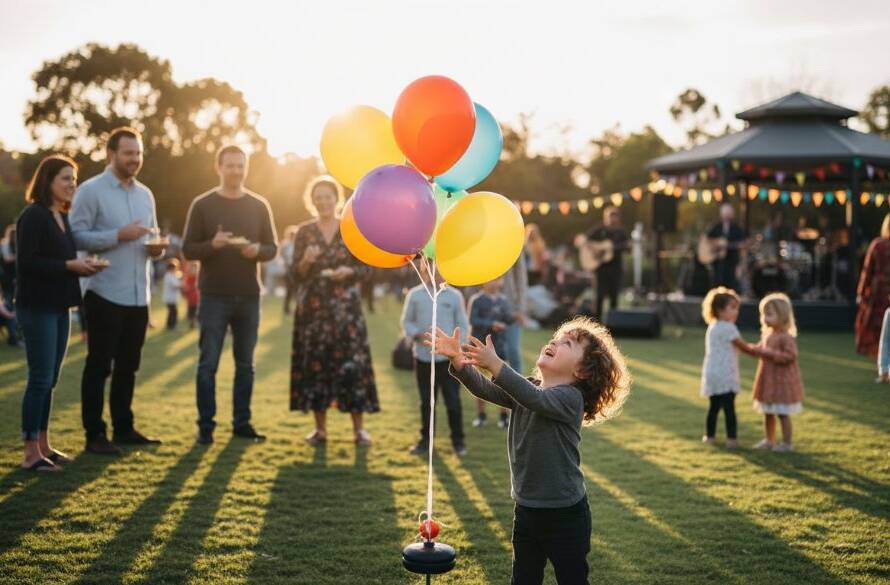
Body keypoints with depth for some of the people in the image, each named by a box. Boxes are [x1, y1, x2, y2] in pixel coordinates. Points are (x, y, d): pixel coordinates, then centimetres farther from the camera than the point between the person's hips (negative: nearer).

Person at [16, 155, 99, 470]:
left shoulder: (63, 218, 15)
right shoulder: (32, 216, -11)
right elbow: (26, 262, -19)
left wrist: (81, 266, 0)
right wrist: (69, 265, -19)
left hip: (59, 307, 8)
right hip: (37, 307, -8)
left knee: (49, 380, 12)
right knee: (40, 379, -6)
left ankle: (43, 445, 20)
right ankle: (31, 453, 0)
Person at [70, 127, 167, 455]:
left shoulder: (145, 194, 14)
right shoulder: (90, 191, -6)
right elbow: (76, 237, -14)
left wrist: (157, 247, -2)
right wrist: (119, 235, -21)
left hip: (139, 296, 7)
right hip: (105, 294, -6)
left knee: (128, 366, 14)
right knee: (99, 366, 0)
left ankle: (123, 428, 23)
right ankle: (94, 435, 6)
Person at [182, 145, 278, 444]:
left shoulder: (259, 205, 8)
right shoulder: (202, 205, 1)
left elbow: (272, 248, 8)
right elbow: (188, 249, -2)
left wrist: (257, 251, -15)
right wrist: (212, 244, -21)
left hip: (249, 296, 3)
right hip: (214, 295, -2)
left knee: (245, 363, 7)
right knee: (208, 363, -2)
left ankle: (242, 422, 14)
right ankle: (206, 425, 4)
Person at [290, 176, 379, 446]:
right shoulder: (304, 232, 6)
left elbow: (365, 267, 4)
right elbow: (295, 274, 4)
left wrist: (349, 272, -15)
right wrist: (306, 261, -16)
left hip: (345, 306, -1)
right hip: (313, 307, 1)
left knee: (352, 362, -6)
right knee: (314, 363, 0)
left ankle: (359, 428, 1)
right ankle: (320, 428, 10)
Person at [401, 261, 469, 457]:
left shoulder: (454, 295, 2)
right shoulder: (414, 295, 4)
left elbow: (462, 325, 5)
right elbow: (406, 321, 8)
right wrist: (416, 334, -12)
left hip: (448, 357, -1)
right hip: (423, 356, 1)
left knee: (453, 400, 1)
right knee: (426, 400, 11)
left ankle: (458, 440, 12)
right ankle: (426, 439, 21)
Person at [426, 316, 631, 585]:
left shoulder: (570, 397, -18)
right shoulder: (525, 388, 4)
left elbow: (536, 399, -37)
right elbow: (485, 389, -10)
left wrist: (496, 366, -49)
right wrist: (458, 360, -28)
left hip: (565, 514, -7)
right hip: (526, 509, 7)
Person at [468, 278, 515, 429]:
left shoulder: (503, 300, 6)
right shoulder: (476, 300, -6)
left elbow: (508, 320, 0)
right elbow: (473, 320, -15)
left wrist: (514, 316, -22)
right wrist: (492, 324, -24)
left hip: (499, 346, 2)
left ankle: (504, 415, 9)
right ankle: (481, 415, 20)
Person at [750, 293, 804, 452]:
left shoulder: (785, 337, -19)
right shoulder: (767, 334, 7)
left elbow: (790, 356, -25)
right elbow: (762, 349, 22)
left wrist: (770, 353, -28)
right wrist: (756, 350, 1)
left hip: (782, 380, -9)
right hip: (768, 379, 9)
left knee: (783, 414, -1)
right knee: (768, 413, 17)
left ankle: (787, 443, 8)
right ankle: (769, 440, 29)